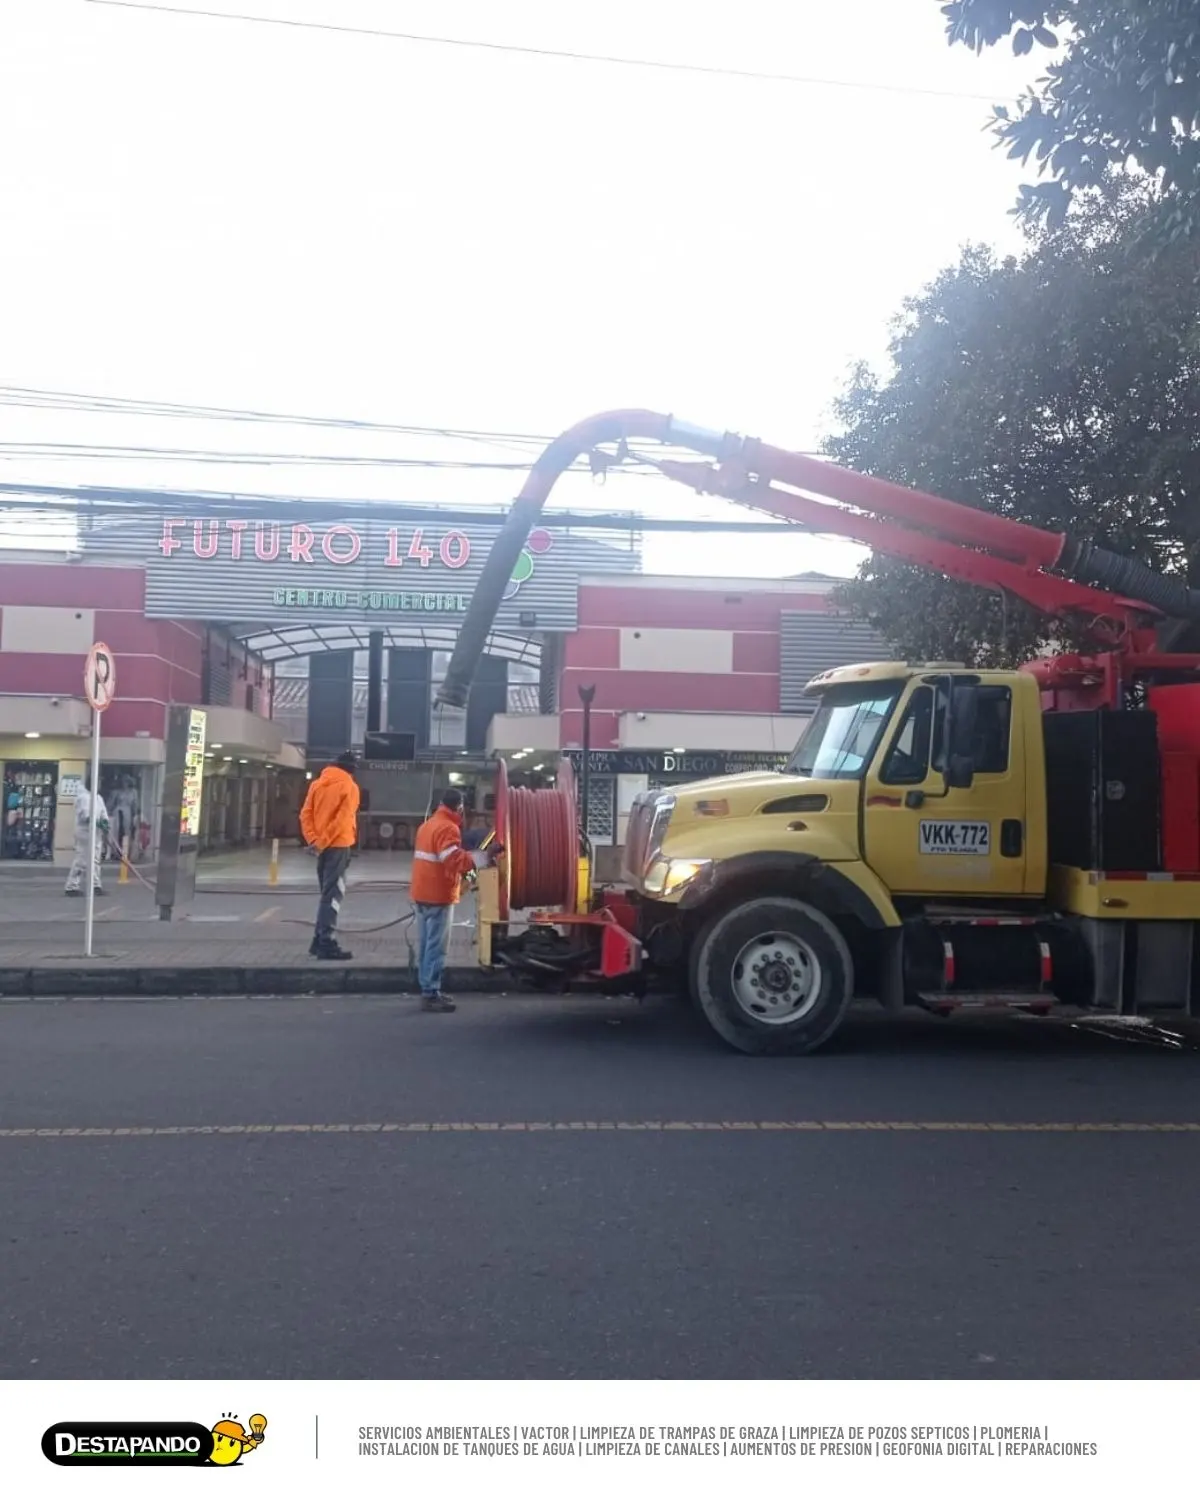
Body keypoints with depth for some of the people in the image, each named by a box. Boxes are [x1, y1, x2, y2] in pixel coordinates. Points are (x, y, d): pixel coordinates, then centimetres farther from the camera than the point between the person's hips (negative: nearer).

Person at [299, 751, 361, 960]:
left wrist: (313, 840, -4)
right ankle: (327, 943, -9)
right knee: (332, 894, -6)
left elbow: (305, 814, 3)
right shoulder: (349, 786, -7)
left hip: (323, 846, 6)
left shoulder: (317, 784, 11)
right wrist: (323, 842, -12)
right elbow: (342, 819, -16)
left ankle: (319, 940, 19)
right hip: (338, 845, -6)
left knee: (327, 893, 16)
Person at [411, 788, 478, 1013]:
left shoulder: (427, 825, 16)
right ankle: (431, 994, -7)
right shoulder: (448, 828, -15)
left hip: (422, 893, 10)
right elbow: (454, 860, -26)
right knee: (436, 947, -7)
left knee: (426, 944, 13)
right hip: (438, 895, -10)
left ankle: (428, 989, 19)